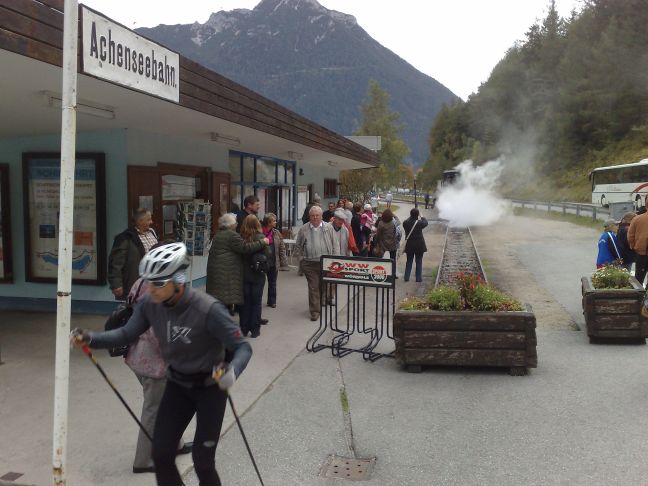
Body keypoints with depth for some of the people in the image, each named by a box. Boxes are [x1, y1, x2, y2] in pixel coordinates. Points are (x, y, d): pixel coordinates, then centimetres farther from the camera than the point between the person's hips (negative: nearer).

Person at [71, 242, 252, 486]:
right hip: (177, 384, 5)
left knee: (202, 461, 0)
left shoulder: (208, 309, -31)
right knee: (161, 454, 7)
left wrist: (232, 371, -46)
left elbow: (242, 347, -26)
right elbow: (127, 333, -3)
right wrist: (91, 338, -17)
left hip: (210, 386, -5)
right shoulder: (150, 304, -15)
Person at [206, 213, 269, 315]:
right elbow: (245, 247, -16)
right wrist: (262, 242, -8)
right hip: (226, 273, -10)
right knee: (226, 302, -7)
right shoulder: (231, 235, -12)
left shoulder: (218, 234, 19)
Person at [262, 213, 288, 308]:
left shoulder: (276, 233, 2)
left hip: (273, 262, 3)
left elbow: (282, 248, 2)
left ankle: (272, 301, 27)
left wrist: (283, 263, -1)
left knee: (272, 283, 14)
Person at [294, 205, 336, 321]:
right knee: (313, 287, -1)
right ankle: (314, 311, 4)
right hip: (309, 264, -1)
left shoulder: (329, 228, 4)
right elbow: (298, 245, 11)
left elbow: (334, 244, 7)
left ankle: (321, 304, 33)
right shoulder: (303, 229, 3)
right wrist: (301, 259, 5)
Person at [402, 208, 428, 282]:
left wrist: (411, 217, 20)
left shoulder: (405, 223, -11)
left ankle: (406, 277, 16)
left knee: (409, 261, 15)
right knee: (419, 262, 9)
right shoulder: (419, 223, -17)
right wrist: (421, 217, 20)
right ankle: (418, 278, 12)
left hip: (409, 245, 3)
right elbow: (425, 222, 4)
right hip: (419, 245, -3)